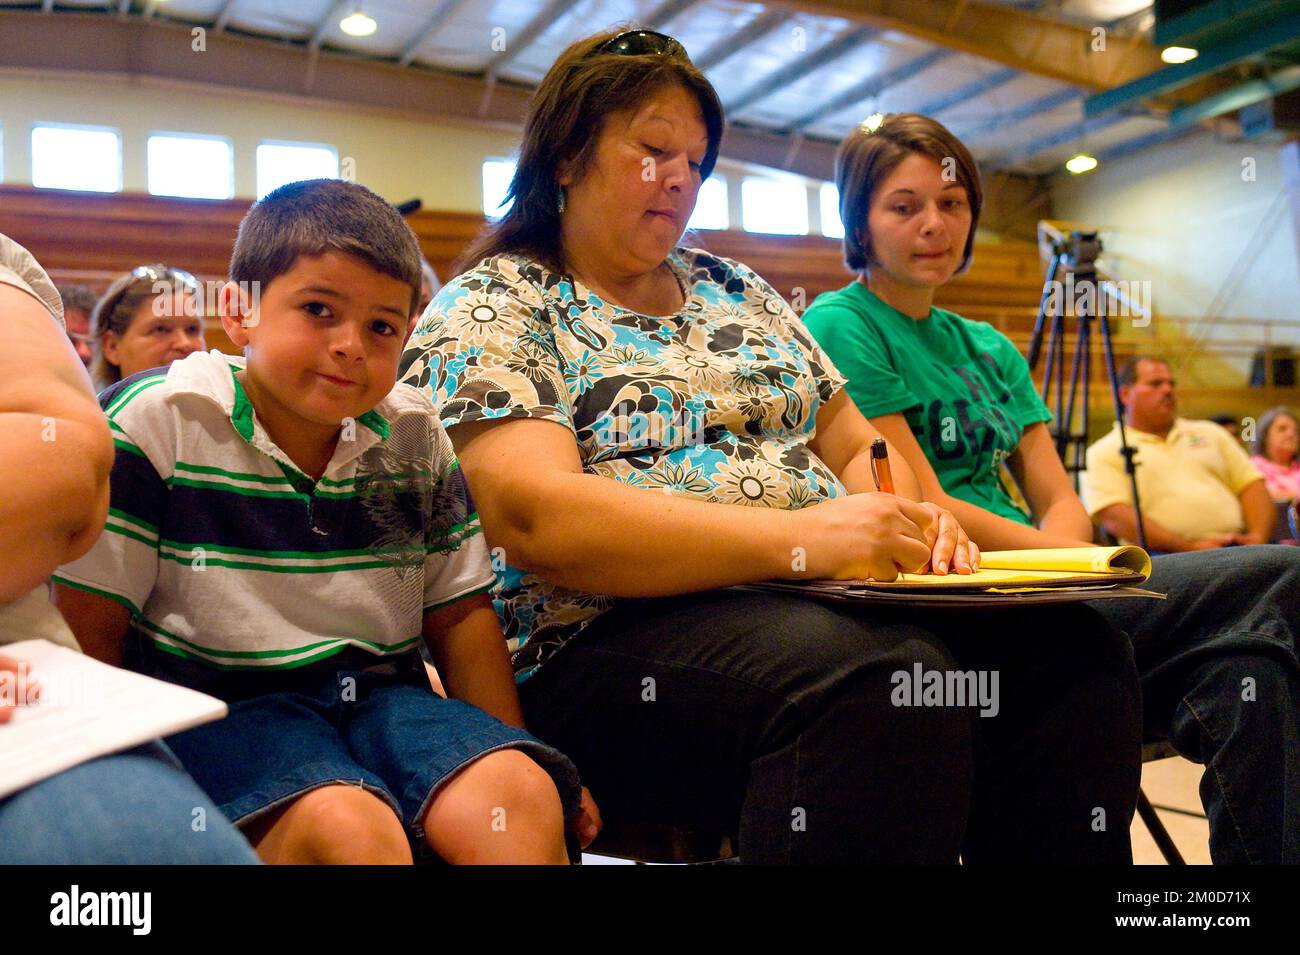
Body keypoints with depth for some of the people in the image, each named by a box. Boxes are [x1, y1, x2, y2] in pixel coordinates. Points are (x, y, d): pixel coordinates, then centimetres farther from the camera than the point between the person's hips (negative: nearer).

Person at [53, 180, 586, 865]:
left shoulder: (414, 439, 7)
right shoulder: (156, 422, -5)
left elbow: (459, 615, 11)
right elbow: (88, 628, -3)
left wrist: (513, 753, 3)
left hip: (383, 694, 4)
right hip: (220, 705, -3)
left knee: (523, 798, -24)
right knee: (348, 826, -35)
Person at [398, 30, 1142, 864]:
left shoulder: (738, 293, 21)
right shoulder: (491, 311, 1)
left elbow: (857, 449, 21)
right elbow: (534, 520, -16)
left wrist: (910, 517, -4)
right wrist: (800, 537, -24)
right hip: (612, 633, -6)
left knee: (1066, 646, -18)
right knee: (878, 684, -35)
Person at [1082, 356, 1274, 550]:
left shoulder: (1210, 433, 27)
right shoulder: (1103, 454, 8)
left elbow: (1252, 485, 20)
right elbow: (1113, 517, -7)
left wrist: (1258, 537, -2)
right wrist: (1189, 547, -16)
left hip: (1236, 547, 5)